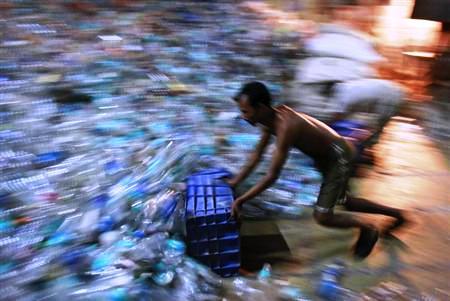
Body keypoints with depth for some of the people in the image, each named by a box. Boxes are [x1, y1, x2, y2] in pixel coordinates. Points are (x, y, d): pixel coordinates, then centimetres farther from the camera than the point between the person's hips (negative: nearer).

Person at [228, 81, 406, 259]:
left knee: (322, 217, -8)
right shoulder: (271, 117, -8)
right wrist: (235, 181, 2)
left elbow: (272, 176, -34)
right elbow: (257, 154, 3)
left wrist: (241, 200, -28)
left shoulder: (285, 126, -36)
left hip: (339, 156, -9)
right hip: (328, 156, 9)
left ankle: (368, 229, 18)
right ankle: (395, 214, 46)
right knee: (343, 202, 26)